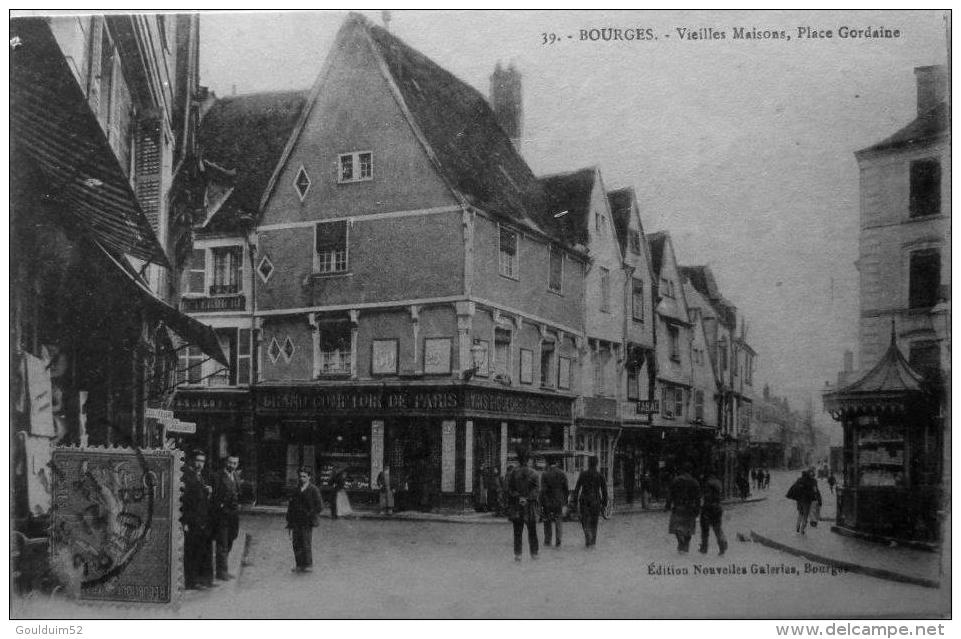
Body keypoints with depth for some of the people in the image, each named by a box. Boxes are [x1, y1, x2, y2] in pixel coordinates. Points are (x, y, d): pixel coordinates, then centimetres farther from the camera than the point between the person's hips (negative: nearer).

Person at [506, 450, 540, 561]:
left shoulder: (512, 473, -2)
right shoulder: (533, 473, -2)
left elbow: (509, 491, -3)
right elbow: (537, 489, -9)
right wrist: (527, 498, -10)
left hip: (516, 506, 0)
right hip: (531, 506, 0)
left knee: (517, 532, 4)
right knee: (532, 531, 10)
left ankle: (517, 554, 0)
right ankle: (534, 553, 13)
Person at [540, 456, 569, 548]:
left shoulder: (545, 474, -10)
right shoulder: (562, 473, -1)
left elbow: (543, 490, -12)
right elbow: (565, 489, 3)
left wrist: (541, 503, -7)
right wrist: (565, 501, 11)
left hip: (548, 501, -2)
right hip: (559, 501, 2)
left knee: (547, 522, 10)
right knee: (558, 522, 9)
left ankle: (547, 542, 13)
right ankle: (557, 541, 3)